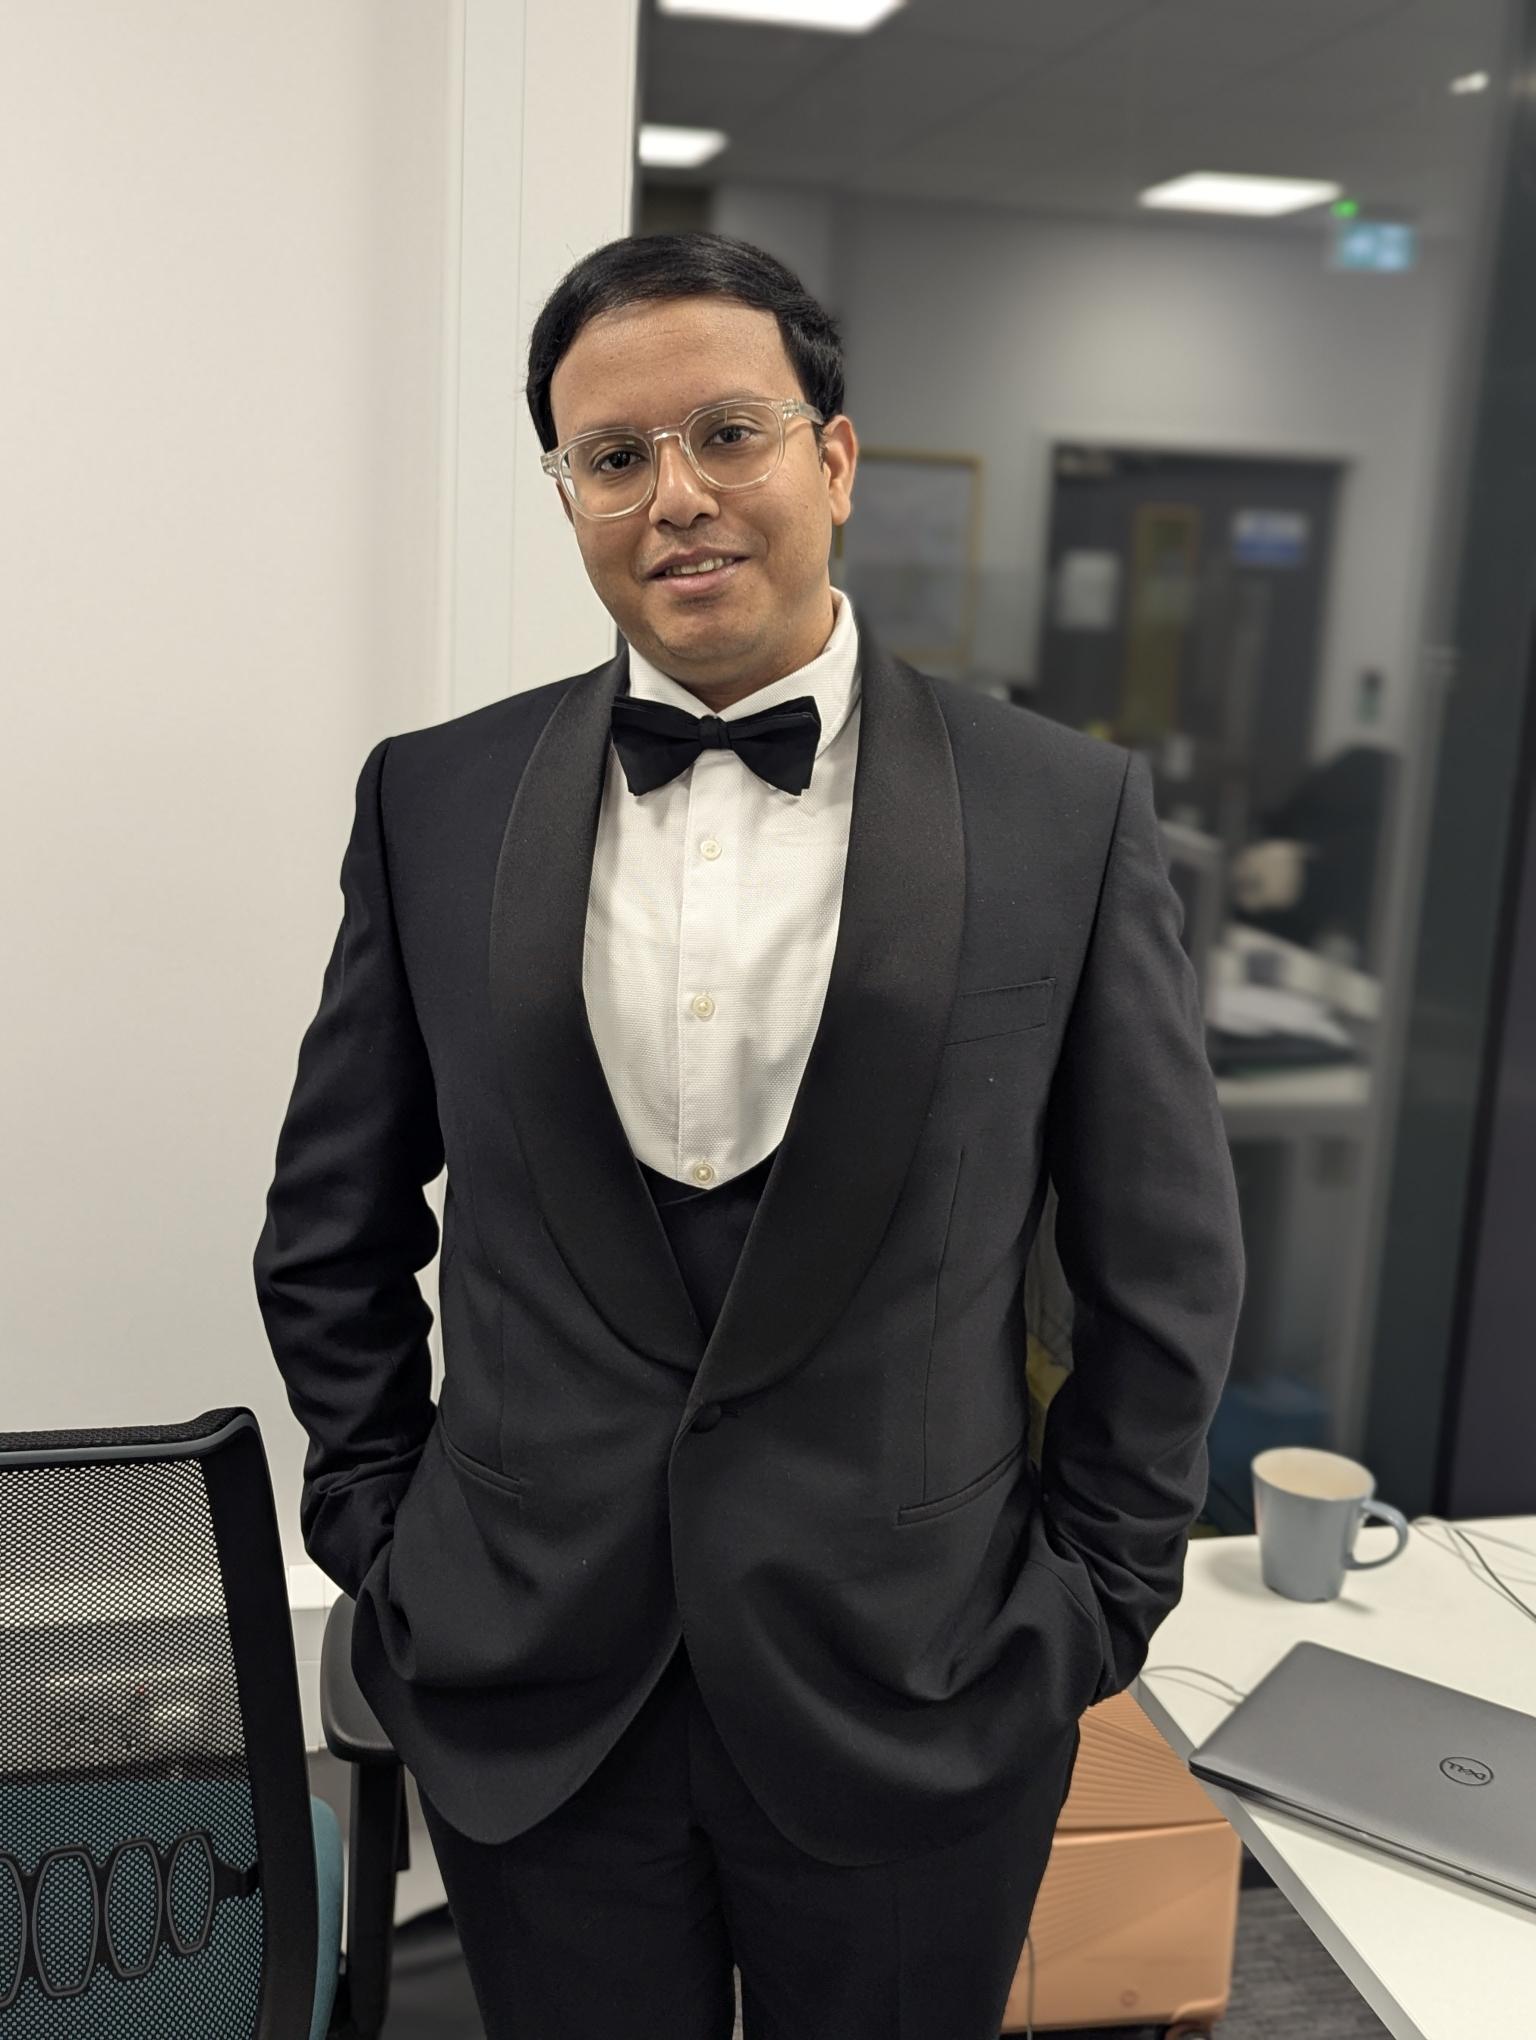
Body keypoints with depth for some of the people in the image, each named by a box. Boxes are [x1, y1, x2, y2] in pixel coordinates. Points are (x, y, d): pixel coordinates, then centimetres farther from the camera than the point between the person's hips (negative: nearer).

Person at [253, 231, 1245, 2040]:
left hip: (911, 1703, -1)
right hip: (526, 1696, 2)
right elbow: (333, 1228, 7)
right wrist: (382, 1532, 5)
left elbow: (1165, 1262, 0)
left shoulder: (1069, 813, -7)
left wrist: (1093, 1602, 0)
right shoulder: (433, 803, -2)